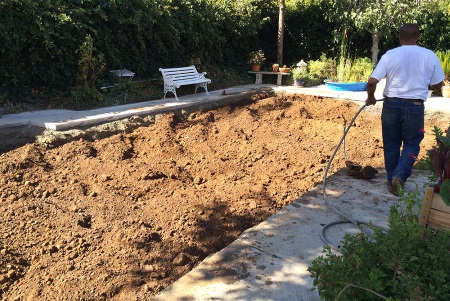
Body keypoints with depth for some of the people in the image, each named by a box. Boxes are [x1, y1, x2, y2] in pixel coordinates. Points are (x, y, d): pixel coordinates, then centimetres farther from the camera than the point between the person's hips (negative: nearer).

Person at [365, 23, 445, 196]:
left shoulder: (389, 55, -5)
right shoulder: (430, 56, -1)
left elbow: (372, 82, -10)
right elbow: (438, 85, 8)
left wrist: (371, 98, 8)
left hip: (392, 104, 0)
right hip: (415, 106, 0)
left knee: (391, 144, 12)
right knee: (411, 144, 13)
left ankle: (392, 181, 20)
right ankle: (400, 175, -7)